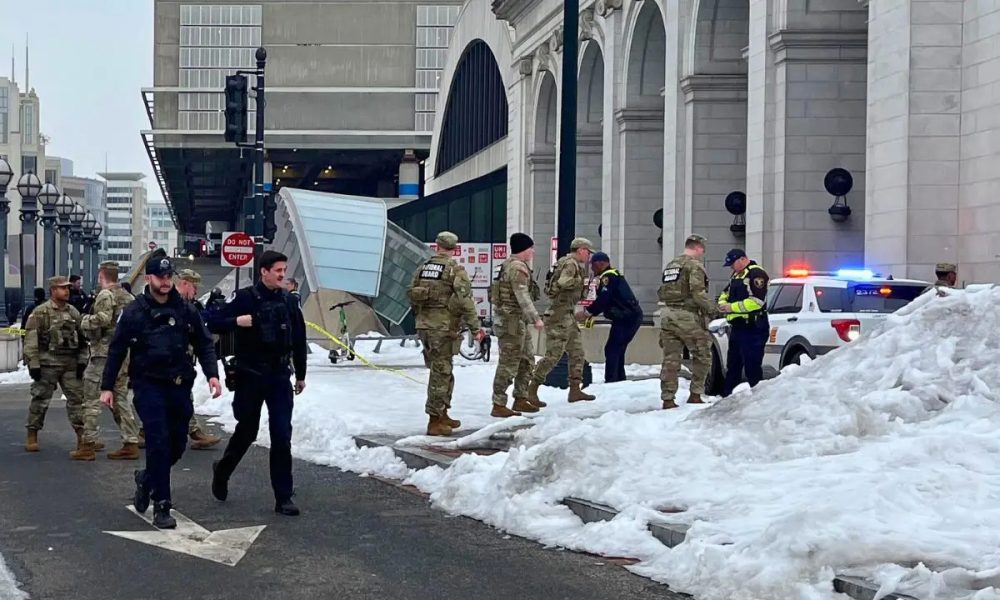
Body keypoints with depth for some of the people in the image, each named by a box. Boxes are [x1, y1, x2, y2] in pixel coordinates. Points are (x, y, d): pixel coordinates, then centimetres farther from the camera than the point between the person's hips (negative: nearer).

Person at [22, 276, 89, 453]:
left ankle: (81, 436, 7)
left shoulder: (74, 313, 12)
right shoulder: (40, 313, -7)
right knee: (40, 399, 2)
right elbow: (31, 340, -10)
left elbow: (81, 339, 17)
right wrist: (33, 363, -14)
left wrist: (82, 361, 9)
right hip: (47, 363, -5)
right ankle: (32, 436, 12)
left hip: (71, 364, 5)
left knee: (77, 397, 2)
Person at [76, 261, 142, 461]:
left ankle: (88, 445, -2)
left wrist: (84, 321, -8)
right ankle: (131, 443, 10)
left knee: (92, 399, -2)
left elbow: (102, 319, -24)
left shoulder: (106, 295, -10)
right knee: (121, 398, 13)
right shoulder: (129, 297, 15)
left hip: (104, 354, -8)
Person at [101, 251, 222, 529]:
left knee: (176, 446, 9)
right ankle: (161, 506, -6)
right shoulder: (134, 312, -2)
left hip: (179, 386, 4)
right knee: (159, 442, -12)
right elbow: (117, 350, 4)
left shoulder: (186, 311, 6)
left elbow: (204, 344, 10)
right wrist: (107, 386, 3)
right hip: (148, 385, -4)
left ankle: (147, 478, 38)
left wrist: (212, 374, -5)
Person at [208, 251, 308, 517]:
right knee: (246, 431, 9)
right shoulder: (246, 298, -6)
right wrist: (237, 321, -23)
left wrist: (300, 374, 16)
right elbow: (214, 324, -6)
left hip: (280, 375, 3)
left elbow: (299, 339, 13)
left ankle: (283, 497, 1)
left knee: (282, 436, -4)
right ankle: (222, 470, 38)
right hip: (251, 375, -3)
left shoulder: (288, 300, 6)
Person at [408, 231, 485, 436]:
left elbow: (412, 295, 15)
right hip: (444, 327, -7)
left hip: (424, 325, 7)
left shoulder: (423, 268, 10)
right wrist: (476, 328, -9)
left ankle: (442, 414, 28)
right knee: (440, 373, -1)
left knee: (441, 372, 19)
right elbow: (465, 302, -16)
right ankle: (434, 421, 0)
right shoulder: (455, 270, -11)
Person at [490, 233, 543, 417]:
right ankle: (498, 406, -5)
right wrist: (536, 318, -26)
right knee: (509, 363, -7)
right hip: (511, 320, -11)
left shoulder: (512, 265, 17)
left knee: (527, 360, 16)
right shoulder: (517, 268, -16)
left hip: (518, 321, 11)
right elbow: (523, 297, -24)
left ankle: (520, 399, 24)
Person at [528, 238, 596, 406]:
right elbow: (564, 282, -27)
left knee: (577, 352, 11)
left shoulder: (575, 265, 18)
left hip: (569, 316, 10)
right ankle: (531, 391, -6)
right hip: (560, 315, -10)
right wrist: (584, 281, -19)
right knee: (553, 355, -10)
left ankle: (575, 390, 15)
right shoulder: (570, 263, -12)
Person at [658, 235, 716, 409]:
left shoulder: (670, 266, 18)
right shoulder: (694, 265, -8)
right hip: (687, 316, -7)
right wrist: (710, 309, -7)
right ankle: (695, 395, 5)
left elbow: (661, 293, 18)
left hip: (667, 315, 7)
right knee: (702, 356, 7)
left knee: (670, 359, 7)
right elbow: (698, 293, -18)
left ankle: (668, 399, 5)